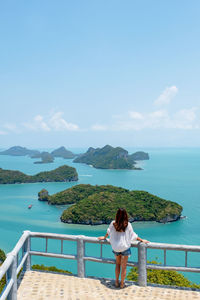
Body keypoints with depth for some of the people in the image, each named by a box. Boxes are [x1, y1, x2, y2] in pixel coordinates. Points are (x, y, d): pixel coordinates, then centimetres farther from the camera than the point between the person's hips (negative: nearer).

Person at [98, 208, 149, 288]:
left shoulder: (113, 223, -9)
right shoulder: (127, 224, -15)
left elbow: (108, 231, 10)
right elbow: (133, 235, -6)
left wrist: (104, 237, 29)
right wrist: (141, 240, 9)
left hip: (116, 247, 3)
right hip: (125, 247, -3)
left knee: (117, 264, 22)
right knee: (124, 267, 11)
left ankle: (117, 282, 29)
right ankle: (122, 284, 20)